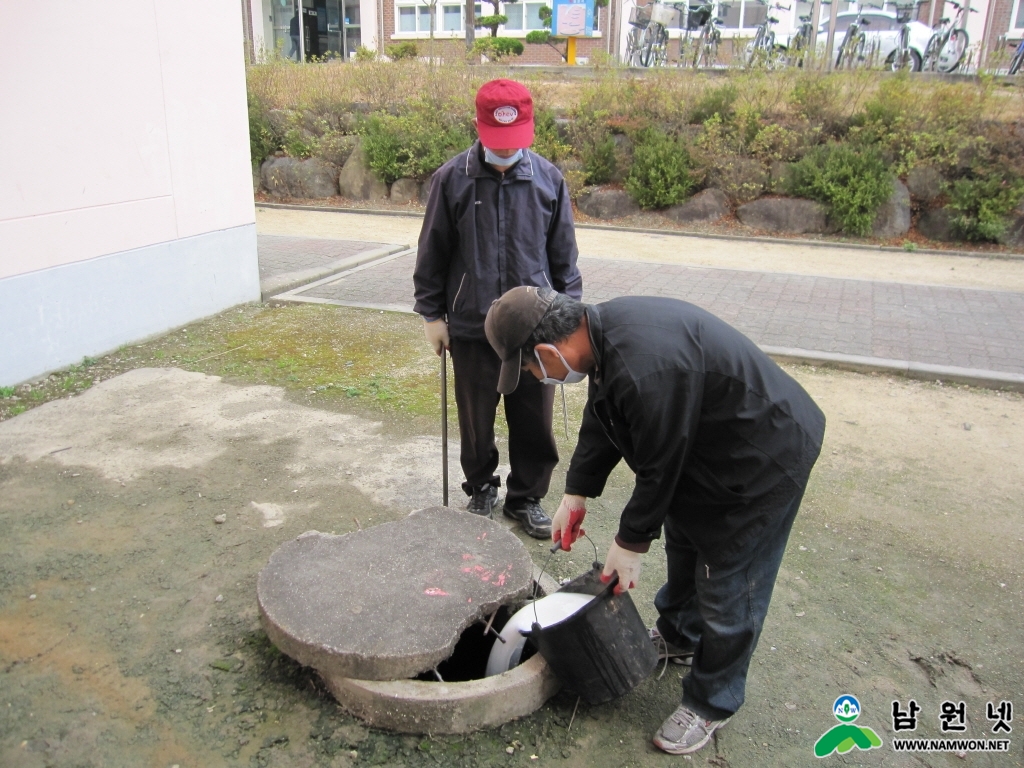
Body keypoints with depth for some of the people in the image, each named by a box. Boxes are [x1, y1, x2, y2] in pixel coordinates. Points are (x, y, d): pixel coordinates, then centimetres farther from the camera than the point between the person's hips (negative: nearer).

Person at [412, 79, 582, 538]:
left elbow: (564, 256, 7)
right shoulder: (452, 179, -6)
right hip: (471, 327, -1)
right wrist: (431, 313, 3)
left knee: (534, 422, 9)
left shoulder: (549, 180, -1)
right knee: (476, 422, 12)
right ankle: (481, 491, 36)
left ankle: (526, 497, 30)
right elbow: (432, 253, 2)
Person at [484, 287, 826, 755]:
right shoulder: (601, 330, -8)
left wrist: (631, 542, -11)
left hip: (763, 461, -9)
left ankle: (711, 704, 26)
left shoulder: (645, 370, -38)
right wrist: (576, 495, 8)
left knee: (727, 592, 4)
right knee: (684, 546, 27)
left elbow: (659, 468, -26)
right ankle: (678, 633, 52)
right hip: (706, 447, 10)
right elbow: (600, 424, 6)